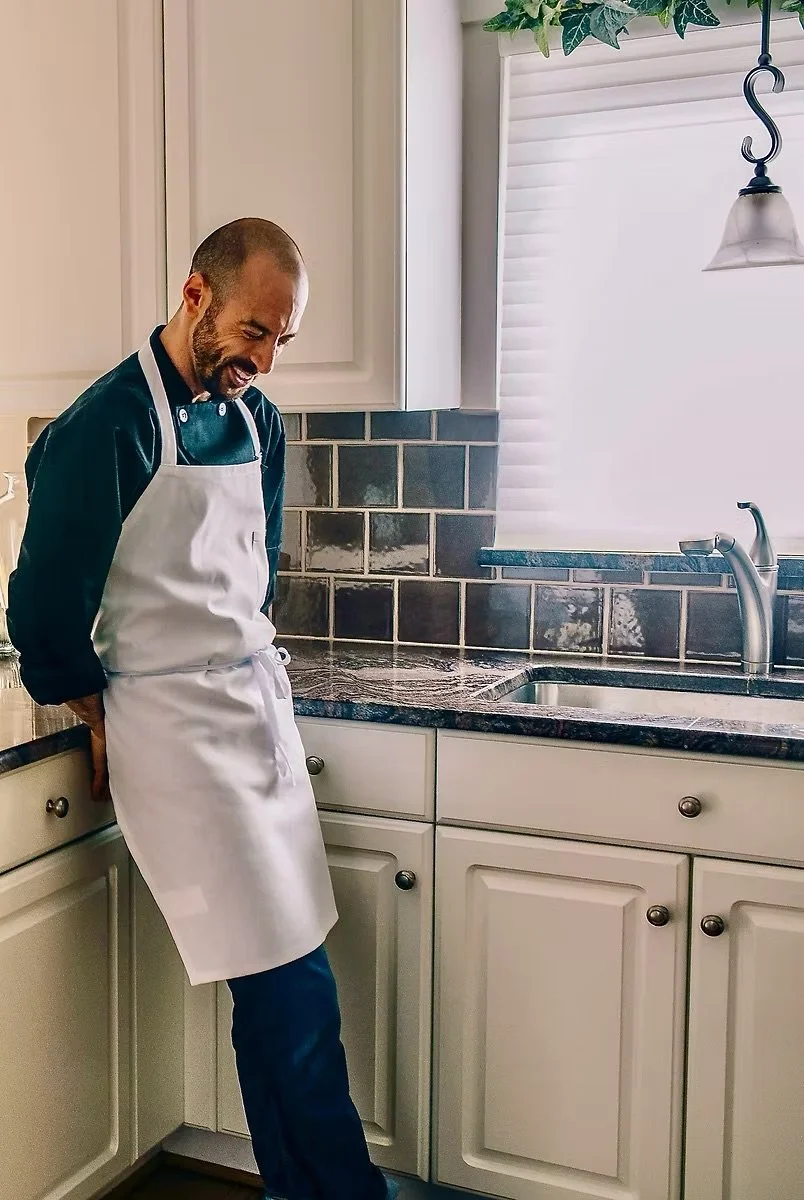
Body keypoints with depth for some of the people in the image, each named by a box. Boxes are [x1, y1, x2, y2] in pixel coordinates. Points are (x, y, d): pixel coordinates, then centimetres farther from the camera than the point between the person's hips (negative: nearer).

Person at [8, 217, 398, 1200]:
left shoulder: (255, 418, 10)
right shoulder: (107, 427, -14)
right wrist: (102, 723, 3)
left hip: (260, 702, 7)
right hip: (175, 729, -7)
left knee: (275, 984, 10)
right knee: (290, 984, -5)